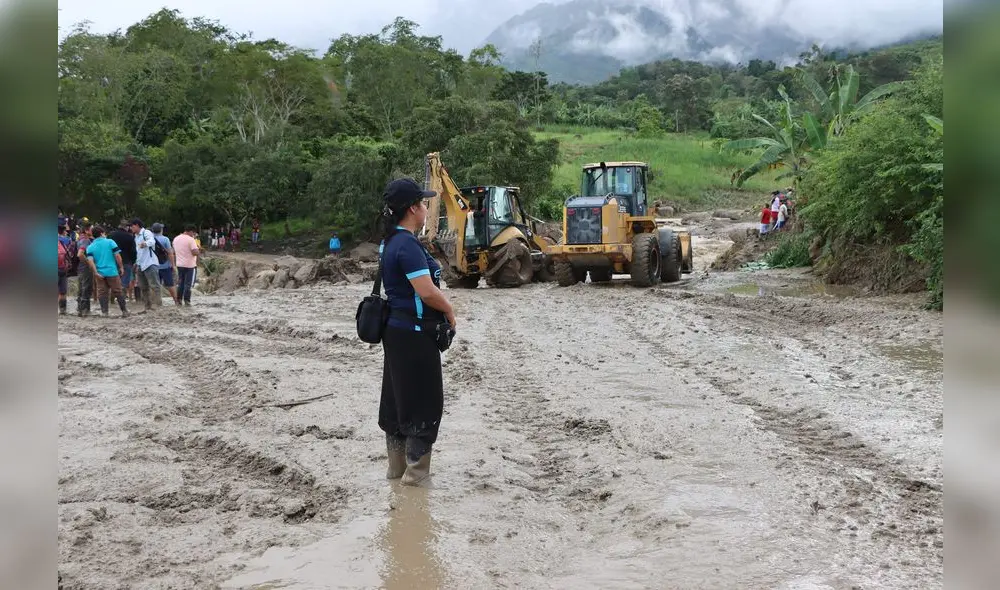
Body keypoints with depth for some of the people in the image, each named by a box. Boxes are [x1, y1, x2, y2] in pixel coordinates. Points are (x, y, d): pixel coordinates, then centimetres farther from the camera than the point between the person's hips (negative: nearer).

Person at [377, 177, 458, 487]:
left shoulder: (391, 242, 11)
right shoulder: (408, 245, -20)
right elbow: (427, 291, -26)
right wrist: (450, 312, -9)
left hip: (397, 330, 10)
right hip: (415, 333, -10)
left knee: (397, 397, 15)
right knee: (424, 400, 1)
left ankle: (397, 465, 25)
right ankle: (416, 469, 9)